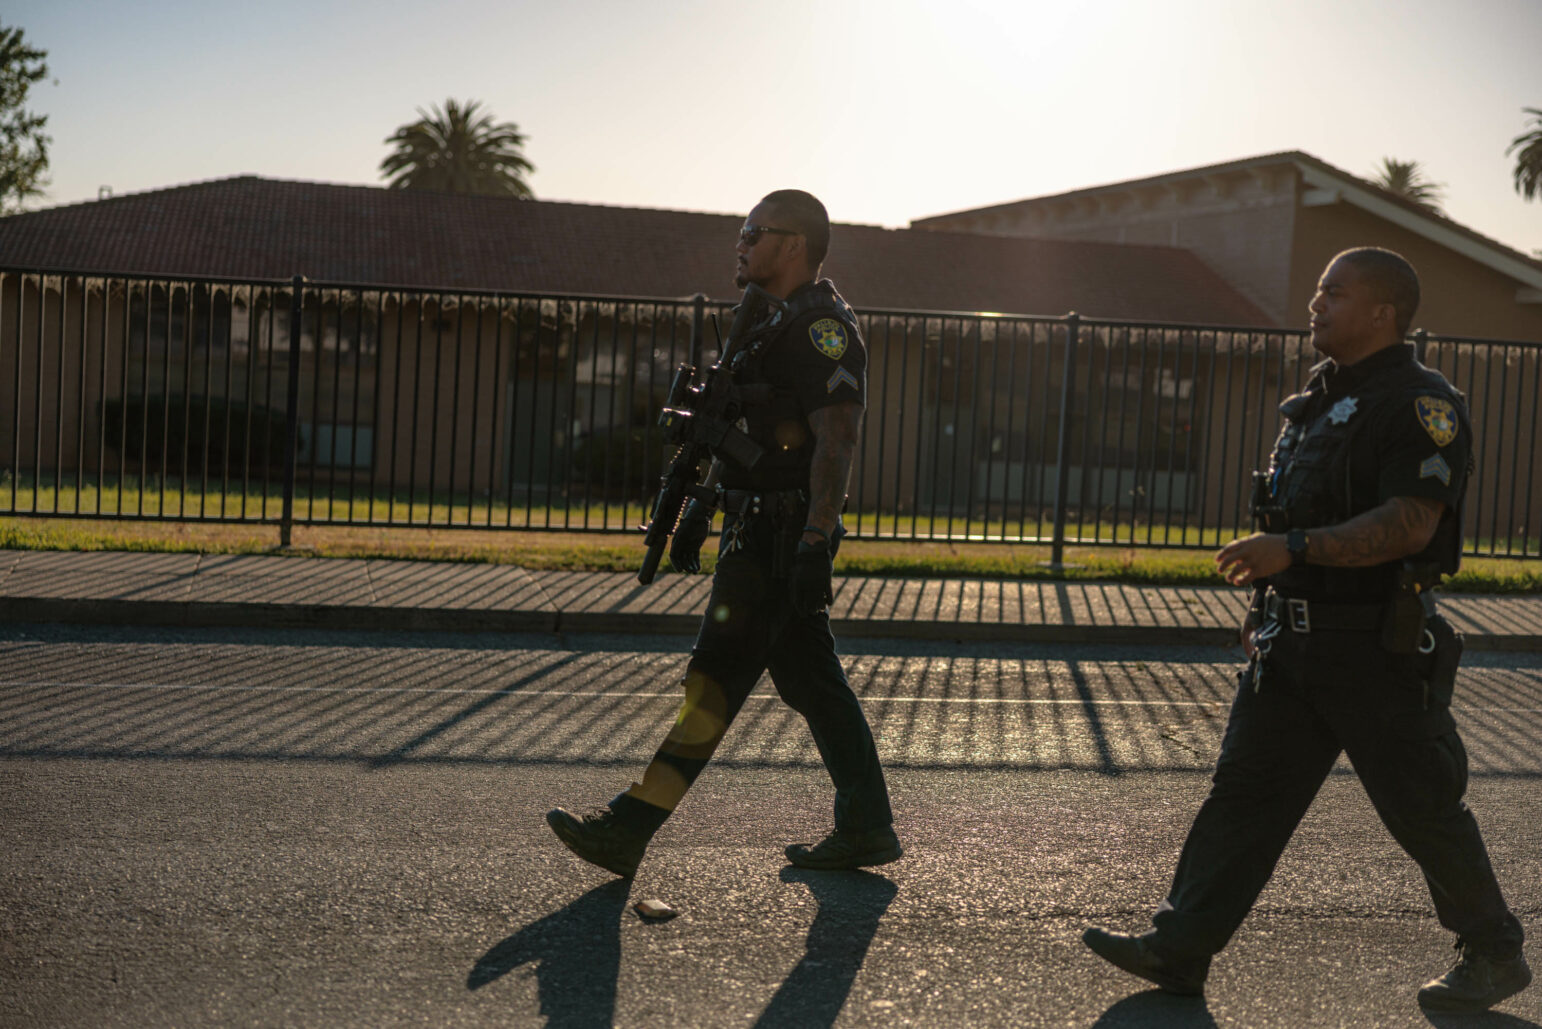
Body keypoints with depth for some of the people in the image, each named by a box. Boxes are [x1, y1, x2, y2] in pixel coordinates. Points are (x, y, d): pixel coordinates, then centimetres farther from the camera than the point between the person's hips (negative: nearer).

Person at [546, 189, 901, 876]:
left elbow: (836, 439, -21)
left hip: (781, 535, -10)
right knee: (810, 681, 11)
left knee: (716, 677, -8)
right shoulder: (772, 322, 20)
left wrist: (815, 544, -26)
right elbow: (738, 428, 26)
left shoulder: (820, 325, -13)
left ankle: (628, 830, -5)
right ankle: (866, 828, 16)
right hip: (758, 528, 10)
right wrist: (699, 510, 23)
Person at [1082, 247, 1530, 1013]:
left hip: (1375, 649, -8)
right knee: (1244, 790, 4)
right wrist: (1266, 600, 19)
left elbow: (1410, 524, -25)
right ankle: (1179, 948, 6)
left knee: (1424, 808, 4)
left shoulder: (1418, 404, -14)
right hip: (1293, 642, 8)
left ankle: (1495, 955, 24)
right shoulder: (1320, 398, 15)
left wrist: (1293, 548, -29)